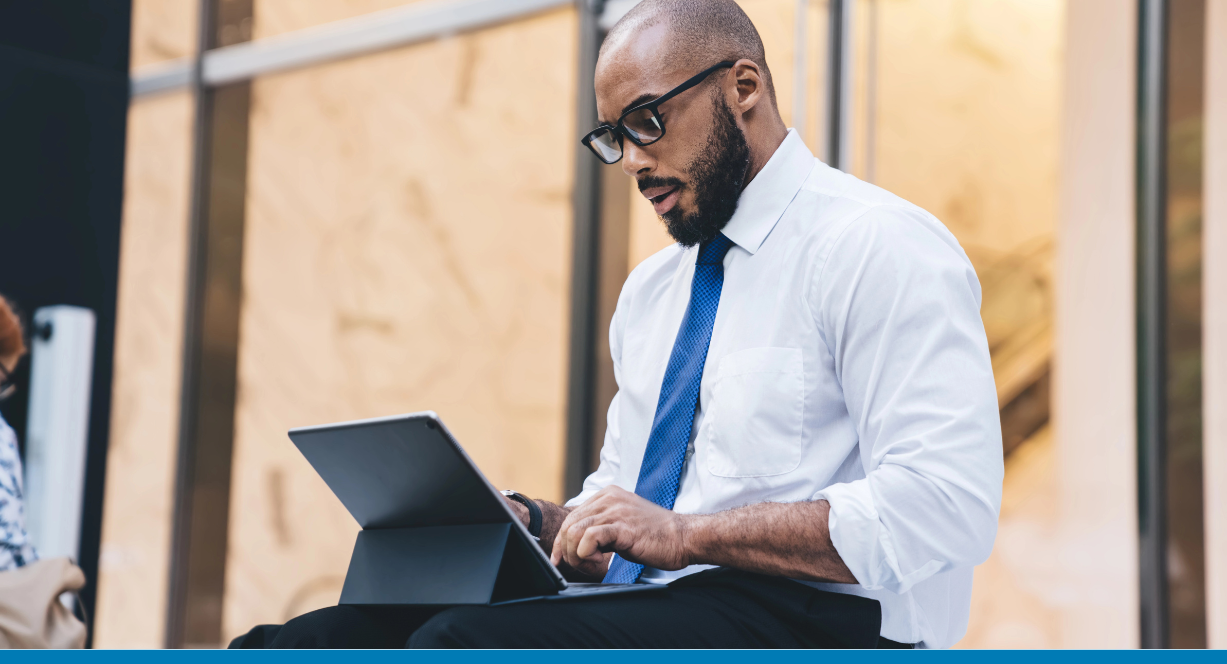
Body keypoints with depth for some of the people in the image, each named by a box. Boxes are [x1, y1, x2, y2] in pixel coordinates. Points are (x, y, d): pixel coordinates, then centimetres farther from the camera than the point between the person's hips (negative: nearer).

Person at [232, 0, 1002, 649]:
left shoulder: (878, 248, -5)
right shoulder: (652, 290, 22)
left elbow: (944, 507, -17)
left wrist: (687, 532, -19)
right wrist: (537, 524, 4)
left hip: (808, 629, -7)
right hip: (637, 613, 8)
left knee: (462, 644, -32)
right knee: (317, 638, -16)